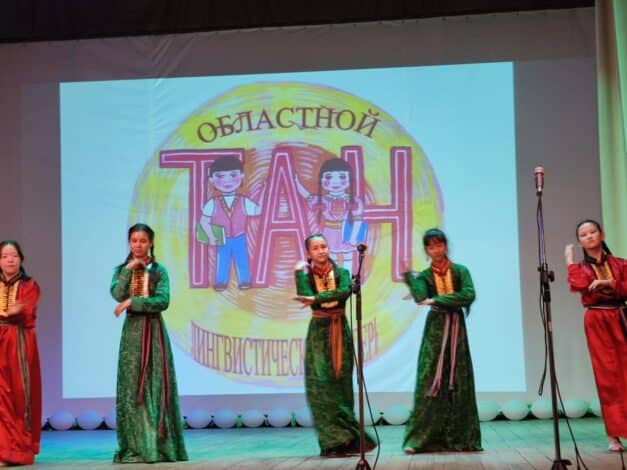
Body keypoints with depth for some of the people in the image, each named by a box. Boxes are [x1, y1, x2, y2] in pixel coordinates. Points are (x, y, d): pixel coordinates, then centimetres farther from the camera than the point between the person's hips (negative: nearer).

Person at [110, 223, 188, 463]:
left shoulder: (159, 270, 2)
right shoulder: (122, 269, 8)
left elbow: (163, 301, -12)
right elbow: (117, 294, -11)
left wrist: (132, 302, -16)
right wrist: (129, 269, -12)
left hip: (154, 331, -1)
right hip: (132, 331, 1)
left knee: (157, 385, -2)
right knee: (132, 386, -1)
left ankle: (160, 446, 1)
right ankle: (135, 447, 2)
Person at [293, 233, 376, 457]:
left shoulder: (341, 272, 4)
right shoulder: (307, 275, 4)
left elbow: (345, 291, -19)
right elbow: (304, 296, -16)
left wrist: (316, 299, -26)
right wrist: (300, 273, -12)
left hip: (340, 331, 1)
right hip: (319, 331, 0)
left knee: (340, 384, 2)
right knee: (321, 385, -8)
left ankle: (342, 440, 8)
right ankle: (333, 441, -4)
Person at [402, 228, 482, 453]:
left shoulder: (460, 271, 3)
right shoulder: (424, 275, 4)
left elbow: (468, 295, -14)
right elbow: (420, 298, -15)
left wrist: (436, 301, -17)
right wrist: (409, 274, -19)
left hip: (456, 328, 0)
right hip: (435, 329, 0)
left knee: (458, 381, 2)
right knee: (429, 381, -6)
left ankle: (459, 437, 9)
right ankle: (420, 438, -6)